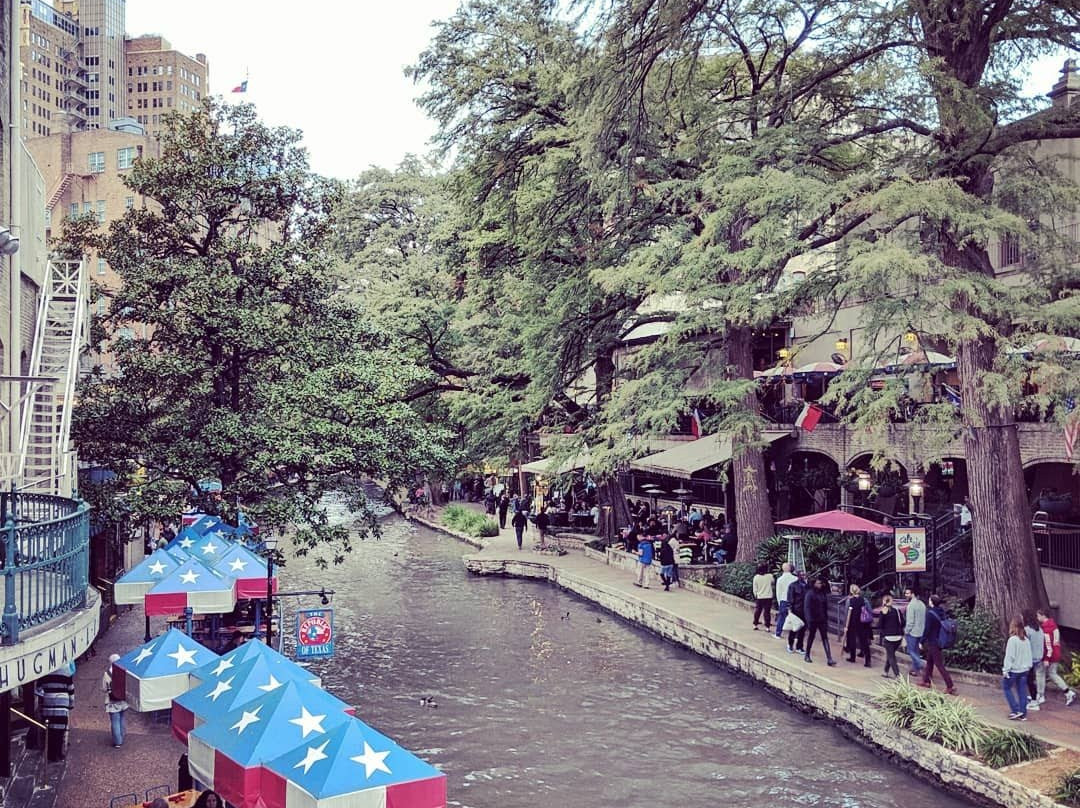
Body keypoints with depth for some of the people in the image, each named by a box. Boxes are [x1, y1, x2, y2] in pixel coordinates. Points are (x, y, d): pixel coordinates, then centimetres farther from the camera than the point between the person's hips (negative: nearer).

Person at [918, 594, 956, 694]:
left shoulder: (930, 613, -20)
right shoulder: (941, 612, 3)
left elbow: (927, 629, -20)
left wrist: (922, 641, -9)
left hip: (932, 642, -8)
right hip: (939, 640, 8)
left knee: (939, 665, -4)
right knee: (929, 661, 22)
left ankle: (950, 687, -5)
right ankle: (926, 681, 33)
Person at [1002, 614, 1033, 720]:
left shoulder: (1012, 640, -17)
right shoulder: (1026, 640, 2)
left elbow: (1009, 656, -16)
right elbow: (1029, 655, 9)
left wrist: (1005, 670, -11)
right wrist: (1028, 666, 19)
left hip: (1013, 669, -6)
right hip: (1024, 669, 6)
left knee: (1007, 687, 9)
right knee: (1022, 691, 10)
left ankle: (1016, 710, 2)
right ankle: (1023, 714, 13)